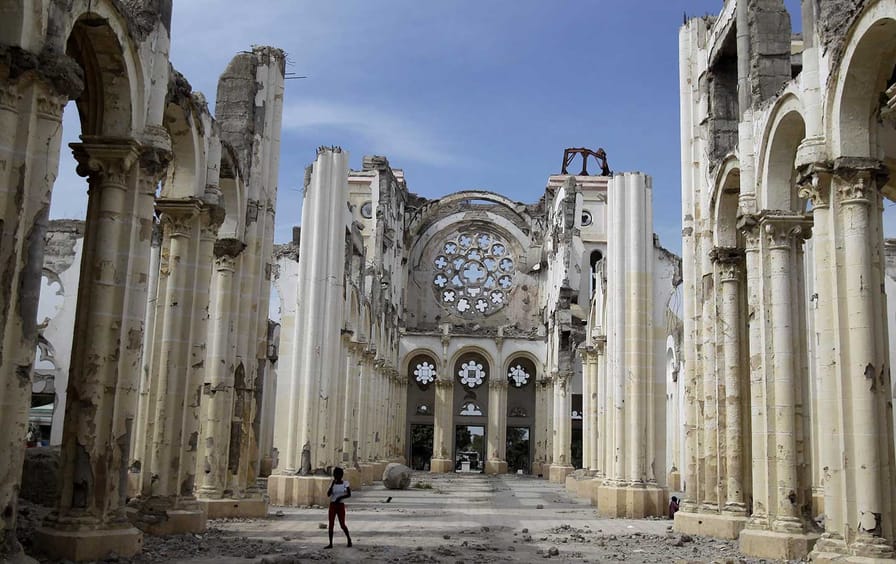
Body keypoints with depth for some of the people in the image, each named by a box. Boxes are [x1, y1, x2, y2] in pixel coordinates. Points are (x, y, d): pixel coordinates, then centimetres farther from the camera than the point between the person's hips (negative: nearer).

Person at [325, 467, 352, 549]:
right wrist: (332, 484, -14)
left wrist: (340, 497, -20)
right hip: (332, 505, 3)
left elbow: (349, 494, -9)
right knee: (331, 524, 0)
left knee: (342, 524, -1)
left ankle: (349, 539, 20)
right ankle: (330, 543, 4)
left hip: (341, 505, -3)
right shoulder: (332, 483, 4)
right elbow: (328, 494, -7)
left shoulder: (345, 483, -3)